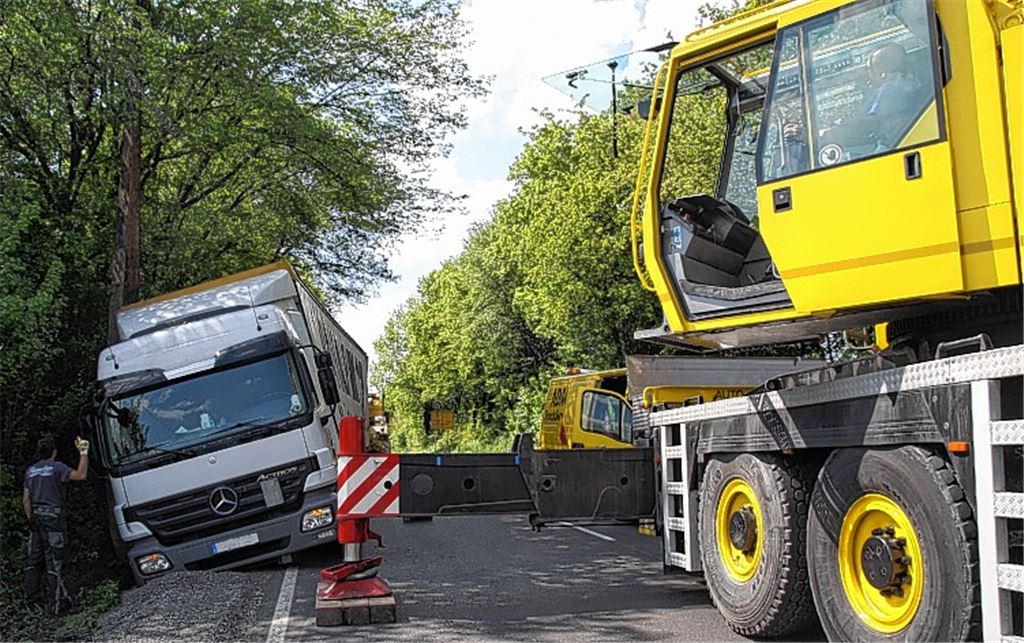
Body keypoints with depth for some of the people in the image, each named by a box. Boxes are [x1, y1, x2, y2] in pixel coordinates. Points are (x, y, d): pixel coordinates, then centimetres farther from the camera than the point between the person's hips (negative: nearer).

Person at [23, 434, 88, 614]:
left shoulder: (30, 471, 11)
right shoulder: (56, 467, -8)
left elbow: (26, 499, 10)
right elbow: (80, 475, -18)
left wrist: (30, 518, 12)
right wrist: (83, 454, -12)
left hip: (36, 517, 6)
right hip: (52, 517, -6)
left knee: (34, 559, 15)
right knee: (54, 561, -6)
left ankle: (31, 596, 22)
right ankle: (59, 601, -6)